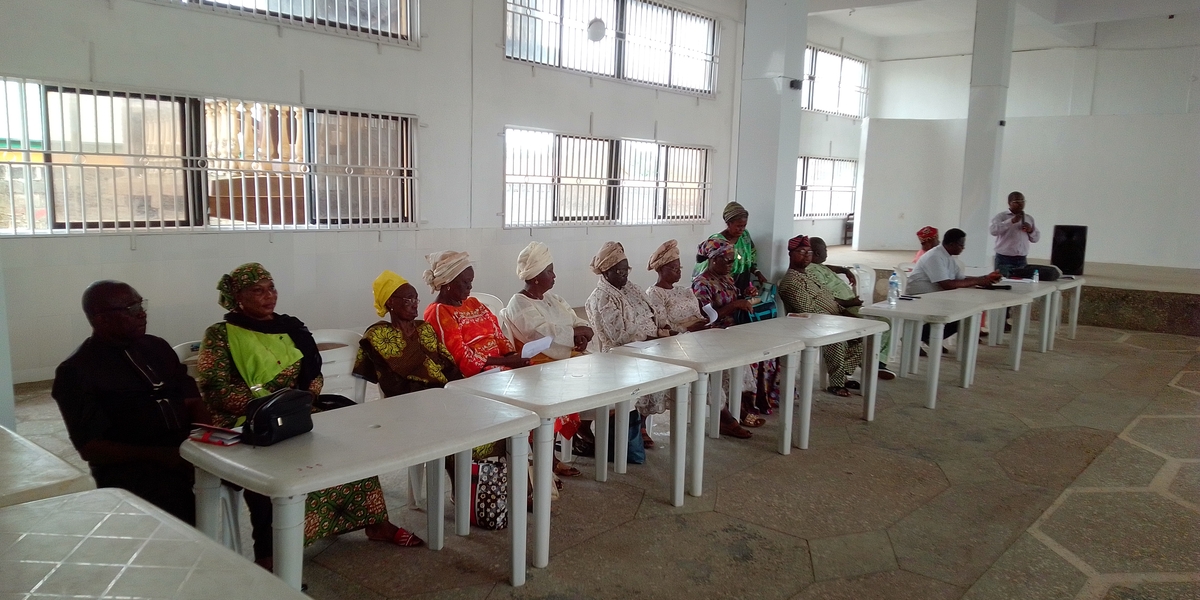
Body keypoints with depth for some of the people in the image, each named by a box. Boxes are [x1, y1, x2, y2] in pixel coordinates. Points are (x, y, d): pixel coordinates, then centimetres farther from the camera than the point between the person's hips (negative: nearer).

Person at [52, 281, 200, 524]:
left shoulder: (158, 346, 13)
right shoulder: (76, 372, -3)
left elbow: (191, 400, 12)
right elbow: (90, 447, -7)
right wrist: (159, 455, -19)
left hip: (188, 456, 6)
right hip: (130, 473, -6)